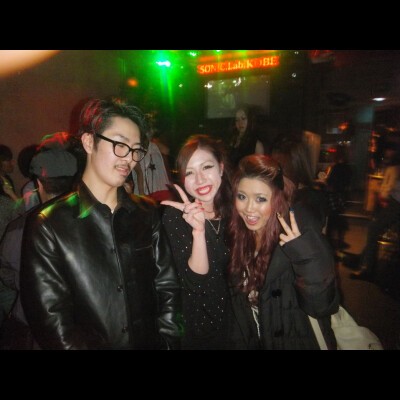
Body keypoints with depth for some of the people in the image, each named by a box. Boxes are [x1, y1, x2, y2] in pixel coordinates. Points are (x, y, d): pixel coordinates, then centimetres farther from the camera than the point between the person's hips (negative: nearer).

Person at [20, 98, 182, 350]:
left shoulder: (147, 214, -3)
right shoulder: (47, 225, -13)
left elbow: (167, 288, -2)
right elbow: (51, 320, -14)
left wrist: (167, 342, -10)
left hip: (151, 344, 3)